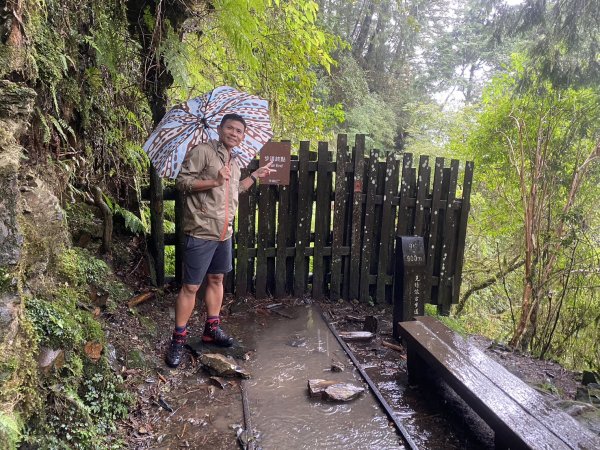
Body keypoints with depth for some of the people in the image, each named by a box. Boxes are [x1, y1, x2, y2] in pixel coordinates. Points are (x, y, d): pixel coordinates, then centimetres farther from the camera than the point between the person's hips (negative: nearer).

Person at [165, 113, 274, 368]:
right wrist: (215, 181, -24)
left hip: (225, 232, 8)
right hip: (201, 232, -8)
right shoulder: (203, 151, -8)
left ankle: (212, 329, 30)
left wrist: (255, 176, 27)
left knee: (216, 279, 16)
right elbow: (182, 181, -15)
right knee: (190, 286, -3)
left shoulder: (234, 162, 18)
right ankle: (178, 339, 9)